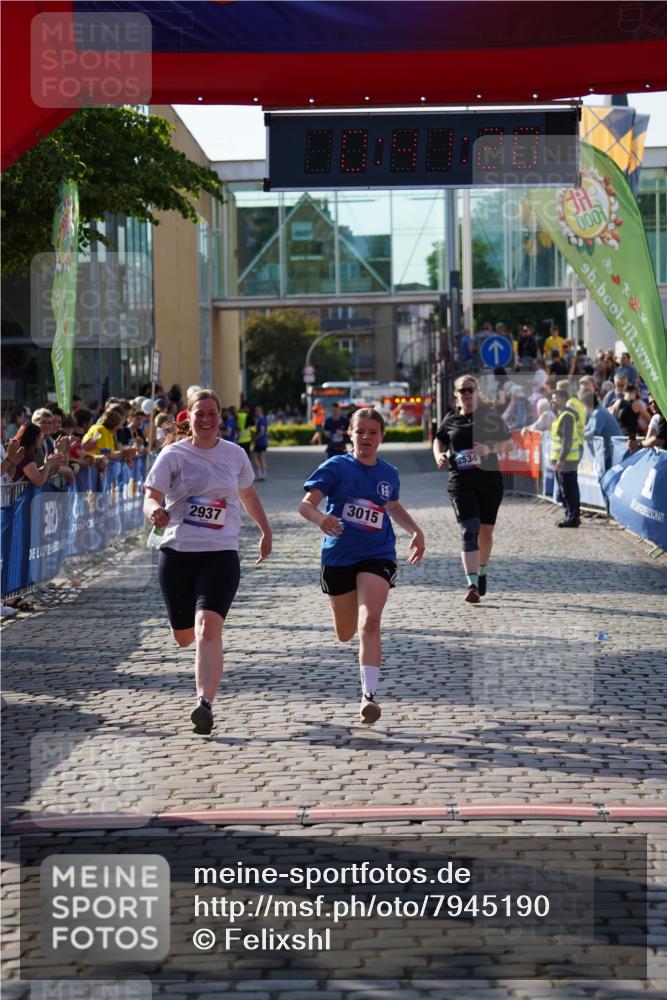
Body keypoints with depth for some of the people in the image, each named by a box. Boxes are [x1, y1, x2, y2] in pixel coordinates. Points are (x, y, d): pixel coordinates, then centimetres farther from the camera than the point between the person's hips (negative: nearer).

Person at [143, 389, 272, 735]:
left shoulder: (235, 454, 7)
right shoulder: (173, 455, -1)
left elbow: (248, 494, 25)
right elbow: (151, 498, -9)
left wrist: (265, 532, 30)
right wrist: (155, 512, -32)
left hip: (221, 554, 0)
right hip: (177, 552, 0)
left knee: (208, 626, -21)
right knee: (184, 637, 9)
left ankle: (205, 704, -27)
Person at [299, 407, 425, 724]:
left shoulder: (389, 474, 6)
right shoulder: (336, 467, -5)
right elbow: (305, 504, -14)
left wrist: (416, 531, 14)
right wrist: (320, 518, -36)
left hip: (377, 556, 0)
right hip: (338, 557, 0)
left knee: (369, 623, -21)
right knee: (345, 634, 14)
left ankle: (369, 694, -24)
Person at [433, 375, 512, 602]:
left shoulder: (490, 415, 2)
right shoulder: (451, 420, 7)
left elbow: (508, 441, 3)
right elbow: (439, 439, 25)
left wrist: (489, 449, -16)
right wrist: (439, 455, 4)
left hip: (490, 479, 1)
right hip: (461, 481, -1)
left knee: (486, 531, 11)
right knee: (469, 531, -15)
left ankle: (481, 573, 37)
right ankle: (472, 584, -22)